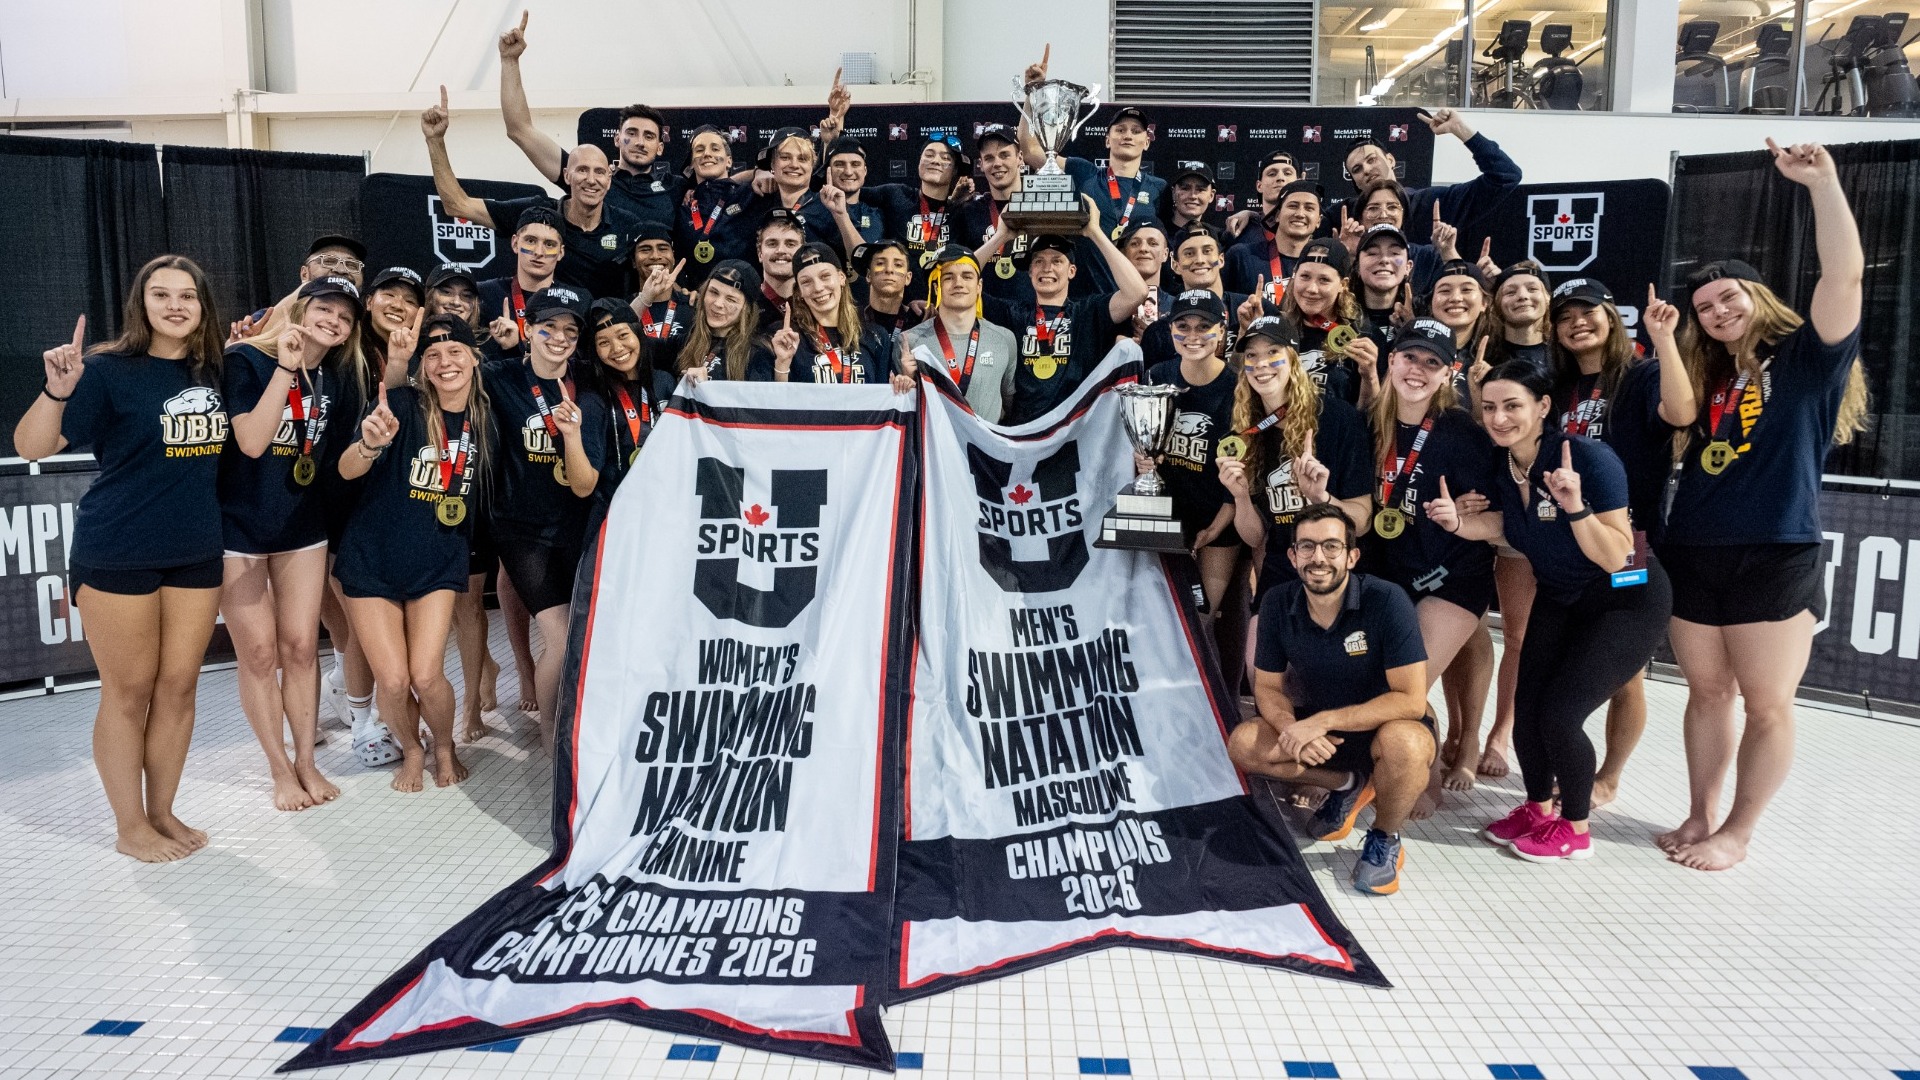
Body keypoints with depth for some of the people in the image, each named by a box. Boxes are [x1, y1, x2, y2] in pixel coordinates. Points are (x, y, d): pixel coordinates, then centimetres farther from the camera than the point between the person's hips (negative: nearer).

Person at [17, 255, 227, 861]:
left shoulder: (214, 372, 4)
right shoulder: (109, 370, -9)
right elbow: (32, 447, -14)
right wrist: (58, 392, -33)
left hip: (197, 555, 5)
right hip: (118, 555, -4)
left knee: (178, 685, 10)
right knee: (129, 691, 4)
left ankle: (163, 813, 24)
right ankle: (131, 828, 16)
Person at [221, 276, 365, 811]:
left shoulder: (336, 376, 3)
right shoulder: (246, 360, -13)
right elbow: (252, 441, -23)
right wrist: (285, 367, -26)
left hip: (303, 526, 4)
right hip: (239, 526, -4)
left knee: (301, 646, 6)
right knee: (259, 653, 2)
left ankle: (306, 760, 19)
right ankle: (281, 769, 15)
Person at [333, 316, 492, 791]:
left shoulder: (484, 420, 0)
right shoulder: (403, 404, -12)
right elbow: (347, 470, -27)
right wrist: (370, 444, -46)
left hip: (439, 564, 2)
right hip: (373, 559, -2)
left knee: (426, 675, -10)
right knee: (392, 680, -3)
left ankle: (444, 746, 21)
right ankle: (411, 750, 27)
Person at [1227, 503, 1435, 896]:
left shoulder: (1386, 602, -24)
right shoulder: (1278, 604, -11)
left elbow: (1411, 700, -27)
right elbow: (1268, 686, -3)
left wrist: (1324, 721, -32)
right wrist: (1293, 729, -25)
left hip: (1386, 726, -4)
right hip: (1320, 731, 5)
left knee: (1404, 743, -39)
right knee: (1242, 743, -17)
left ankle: (1385, 839, -7)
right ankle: (1348, 784, 7)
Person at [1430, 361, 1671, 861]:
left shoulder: (1588, 457, -28)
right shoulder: (1501, 464, -10)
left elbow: (1615, 558, -27)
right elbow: (1498, 523, 5)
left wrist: (1575, 505, -42)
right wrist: (1457, 522, -15)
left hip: (1625, 601, -6)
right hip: (1559, 598, 6)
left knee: (1560, 715, -11)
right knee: (1527, 708, 1)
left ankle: (1575, 829, 12)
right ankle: (1538, 807, 27)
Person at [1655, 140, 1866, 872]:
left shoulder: (1807, 356, -2)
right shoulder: (1707, 376, 17)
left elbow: (1845, 274, -16)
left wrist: (1822, 182, -19)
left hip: (1776, 557, -5)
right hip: (1693, 554, 6)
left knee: (1768, 703, 4)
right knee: (1707, 692, 14)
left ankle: (1738, 833, 16)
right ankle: (1701, 818, 26)